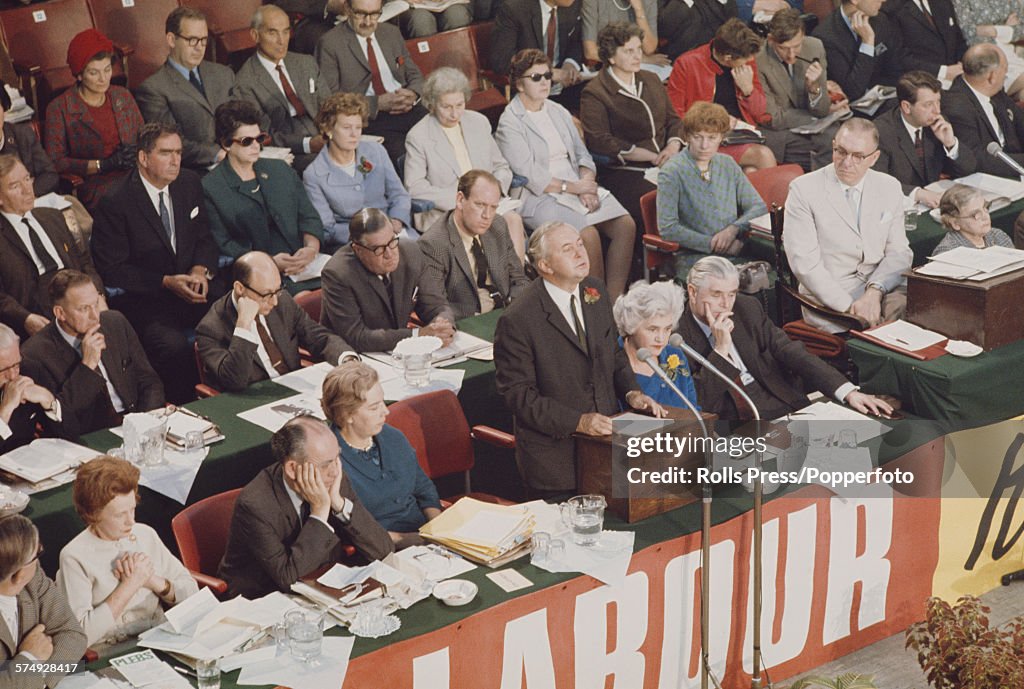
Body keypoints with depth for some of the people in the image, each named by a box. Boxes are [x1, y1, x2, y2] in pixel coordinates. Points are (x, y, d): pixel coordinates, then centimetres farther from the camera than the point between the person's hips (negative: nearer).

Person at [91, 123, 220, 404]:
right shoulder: (116, 203, -12)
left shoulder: (189, 183, 6)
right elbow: (112, 270, -10)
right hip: (145, 300, -5)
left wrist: (200, 270, -7)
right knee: (175, 347, -33)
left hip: (192, 284, 5)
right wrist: (166, 283, -18)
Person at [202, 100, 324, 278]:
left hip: (302, 265, 5)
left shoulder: (282, 170, 19)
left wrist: (311, 248, -5)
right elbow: (222, 246, -4)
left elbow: (309, 217, 17)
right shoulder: (210, 188, 3)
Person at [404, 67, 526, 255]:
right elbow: (415, 188, -7)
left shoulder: (479, 122, 14)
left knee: (514, 219, -27)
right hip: (444, 214, -5)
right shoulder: (418, 137, -1)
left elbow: (502, 167, 20)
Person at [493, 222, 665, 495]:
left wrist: (631, 391, -1)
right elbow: (517, 393, -15)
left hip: (606, 433, 6)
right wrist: (577, 421, -22)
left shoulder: (596, 293, 4)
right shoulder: (517, 321, -17)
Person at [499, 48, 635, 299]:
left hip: (579, 186, 7)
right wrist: (573, 188, -14)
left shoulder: (559, 113, 18)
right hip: (539, 197, -7)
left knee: (626, 225, -16)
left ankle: (614, 297, -14)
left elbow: (582, 154, 14)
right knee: (588, 234, -30)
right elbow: (530, 177, -12)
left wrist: (587, 185, -6)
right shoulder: (510, 123, -4)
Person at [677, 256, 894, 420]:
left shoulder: (746, 308, 10)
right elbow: (698, 402, -12)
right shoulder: (677, 333, -6)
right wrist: (721, 348, -20)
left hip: (783, 406, 6)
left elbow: (790, 352, 6)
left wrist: (848, 392, -5)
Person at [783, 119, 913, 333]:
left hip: (882, 289, 5)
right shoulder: (803, 190, -4)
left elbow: (899, 252, 8)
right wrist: (849, 306, -19)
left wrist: (874, 290, -14)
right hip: (828, 300, -5)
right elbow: (804, 262, -11)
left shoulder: (890, 187, 11)